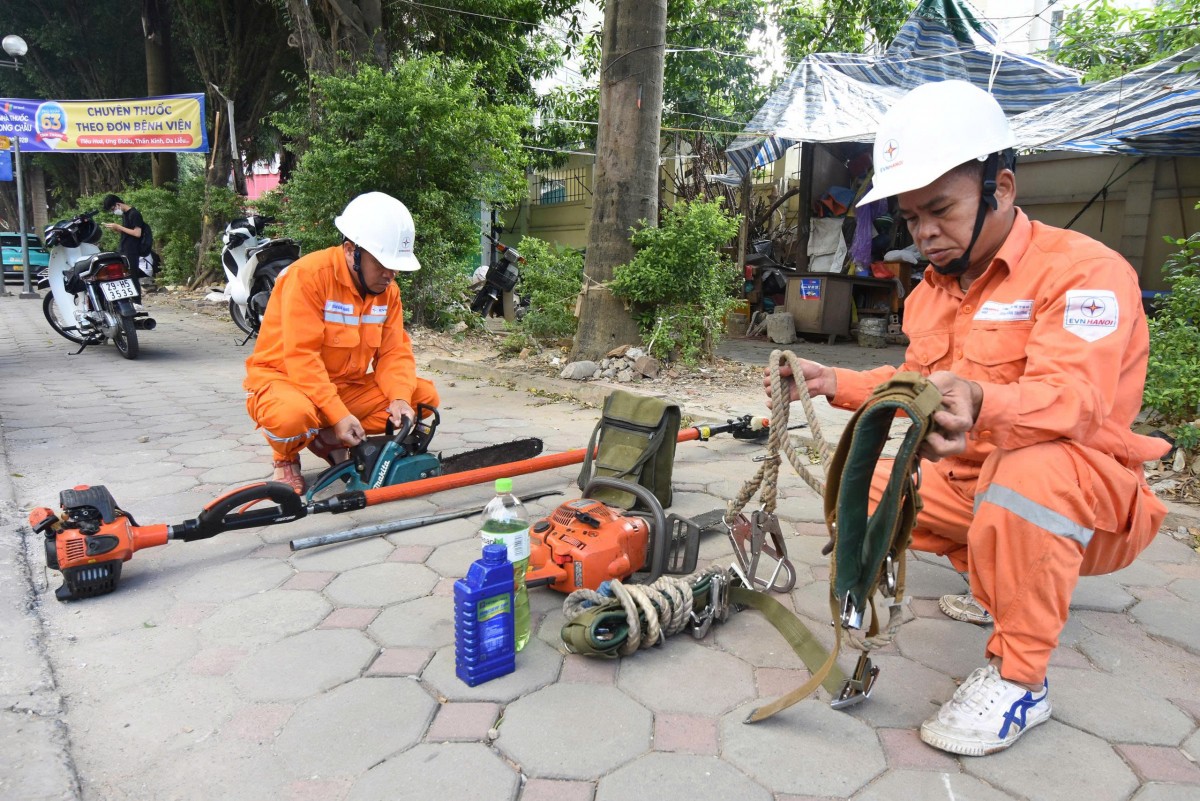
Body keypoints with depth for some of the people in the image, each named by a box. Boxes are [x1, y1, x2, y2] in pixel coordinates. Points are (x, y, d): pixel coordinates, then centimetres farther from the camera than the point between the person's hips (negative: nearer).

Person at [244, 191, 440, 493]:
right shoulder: (308, 275, -22)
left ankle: (330, 441, 1)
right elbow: (301, 357, -27)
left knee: (425, 395, -6)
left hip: (346, 386, 7)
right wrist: (338, 415, -31)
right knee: (294, 416, -42)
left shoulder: (387, 289, -1)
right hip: (284, 379, -7)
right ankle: (285, 457, -2)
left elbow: (394, 351, -3)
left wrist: (400, 398, -22)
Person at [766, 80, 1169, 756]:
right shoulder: (933, 291, 10)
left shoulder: (1085, 269, -17)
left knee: (1030, 470, -39)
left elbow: (1073, 398, -33)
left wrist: (978, 404, -54)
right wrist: (834, 382, 3)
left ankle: (1019, 679, -20)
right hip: (972, 481, 9)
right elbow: (917, 380, 19)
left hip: (1087, 482, -9)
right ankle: (1007, 583, 19)